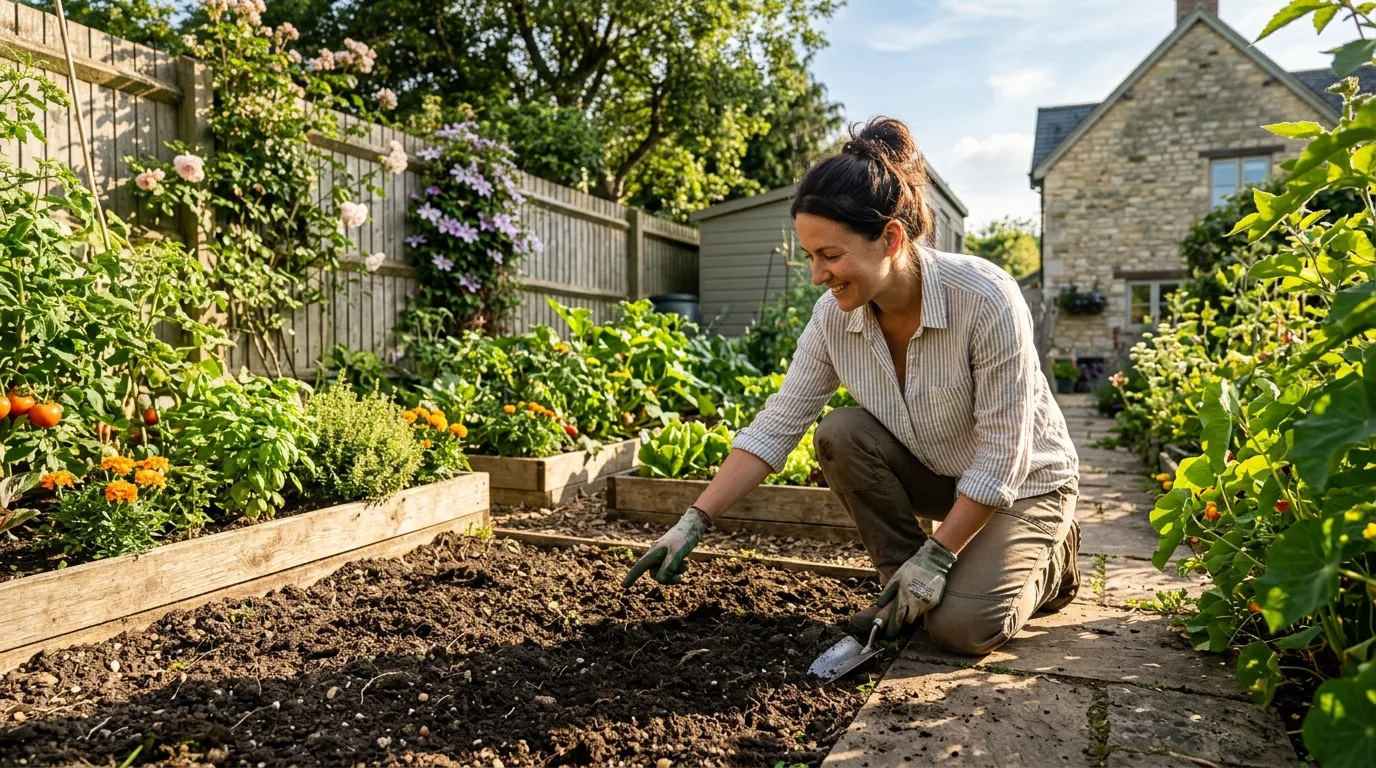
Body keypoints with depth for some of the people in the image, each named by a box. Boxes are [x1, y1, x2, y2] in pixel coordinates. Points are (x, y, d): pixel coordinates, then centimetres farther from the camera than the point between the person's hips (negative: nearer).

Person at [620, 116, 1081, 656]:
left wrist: (936, 555, -25)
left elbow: (1002, 455, -27)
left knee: (960, 627, -23)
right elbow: (776, 426, -14)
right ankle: (903, 589, -4)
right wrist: (694, 522, -20)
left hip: (1023, 480, -5)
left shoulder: (986, 299, -32)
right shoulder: (834, 315, -18)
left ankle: (1049, 561, 10)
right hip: (936, 471, 5)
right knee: (841, 433, -24)